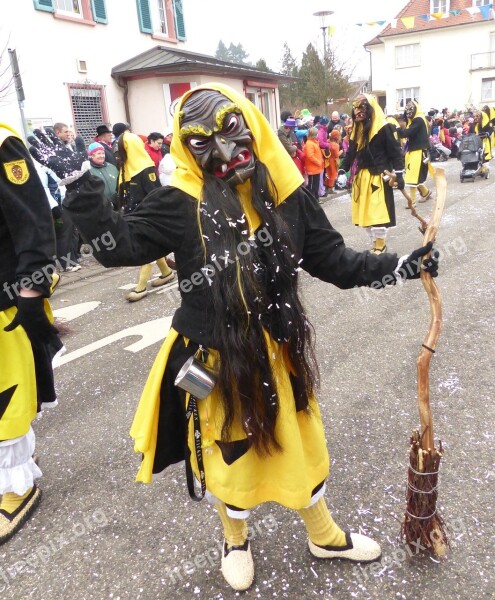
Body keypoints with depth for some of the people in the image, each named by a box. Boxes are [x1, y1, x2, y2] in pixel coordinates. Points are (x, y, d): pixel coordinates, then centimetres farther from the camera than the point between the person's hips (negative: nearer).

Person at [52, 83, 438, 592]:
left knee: (298, 441, 21)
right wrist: (85, 200, -27)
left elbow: (330, 258, 0)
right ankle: (236, 540, 50)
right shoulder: (182, 202, -13)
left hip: (278, 349, 3)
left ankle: (323, 535, 50)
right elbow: (123, 244, -15)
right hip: (216, 356, -2)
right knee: (228, 450, 18)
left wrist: (394, 266, -5)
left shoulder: (286, 193, -6)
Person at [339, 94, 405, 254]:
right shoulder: (357, 129, 11)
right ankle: (376, 244, 21)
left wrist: (399, 174, -13)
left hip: (378, 177, -7)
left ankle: (380, 246, 8)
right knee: (366, 213, 9)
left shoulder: (384, 128, -9)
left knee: (378, 213, -6)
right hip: (362, 177, 7)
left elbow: (395, 152, -9)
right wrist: (342, 170, 9)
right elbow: (351, 152, 17)